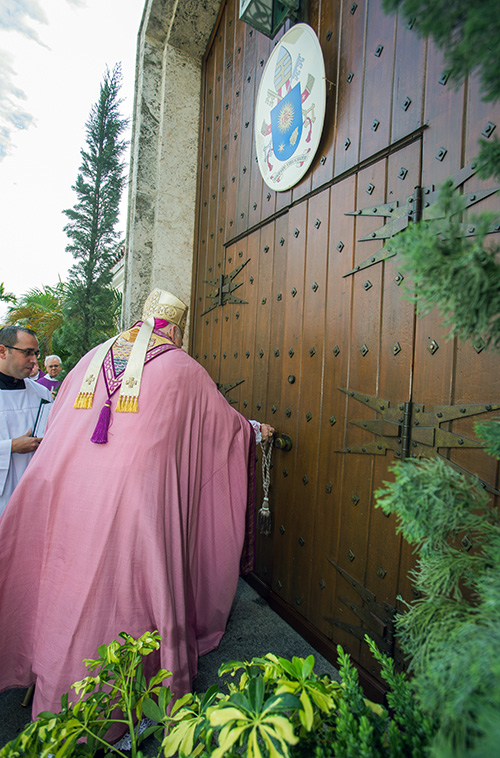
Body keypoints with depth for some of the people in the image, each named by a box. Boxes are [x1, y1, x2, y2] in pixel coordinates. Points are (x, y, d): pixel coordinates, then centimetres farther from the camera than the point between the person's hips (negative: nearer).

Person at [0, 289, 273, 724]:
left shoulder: (93, 359, 12)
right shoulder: (183, 370, -1)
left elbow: (57, 423, 21)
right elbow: (226, 423, 10)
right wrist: (255, 430, 29)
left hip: (72, 492, 5)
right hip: (139, 499, -5)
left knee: (72, 591, 18)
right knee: (136, 587, 10)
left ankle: (61, 697, 38)